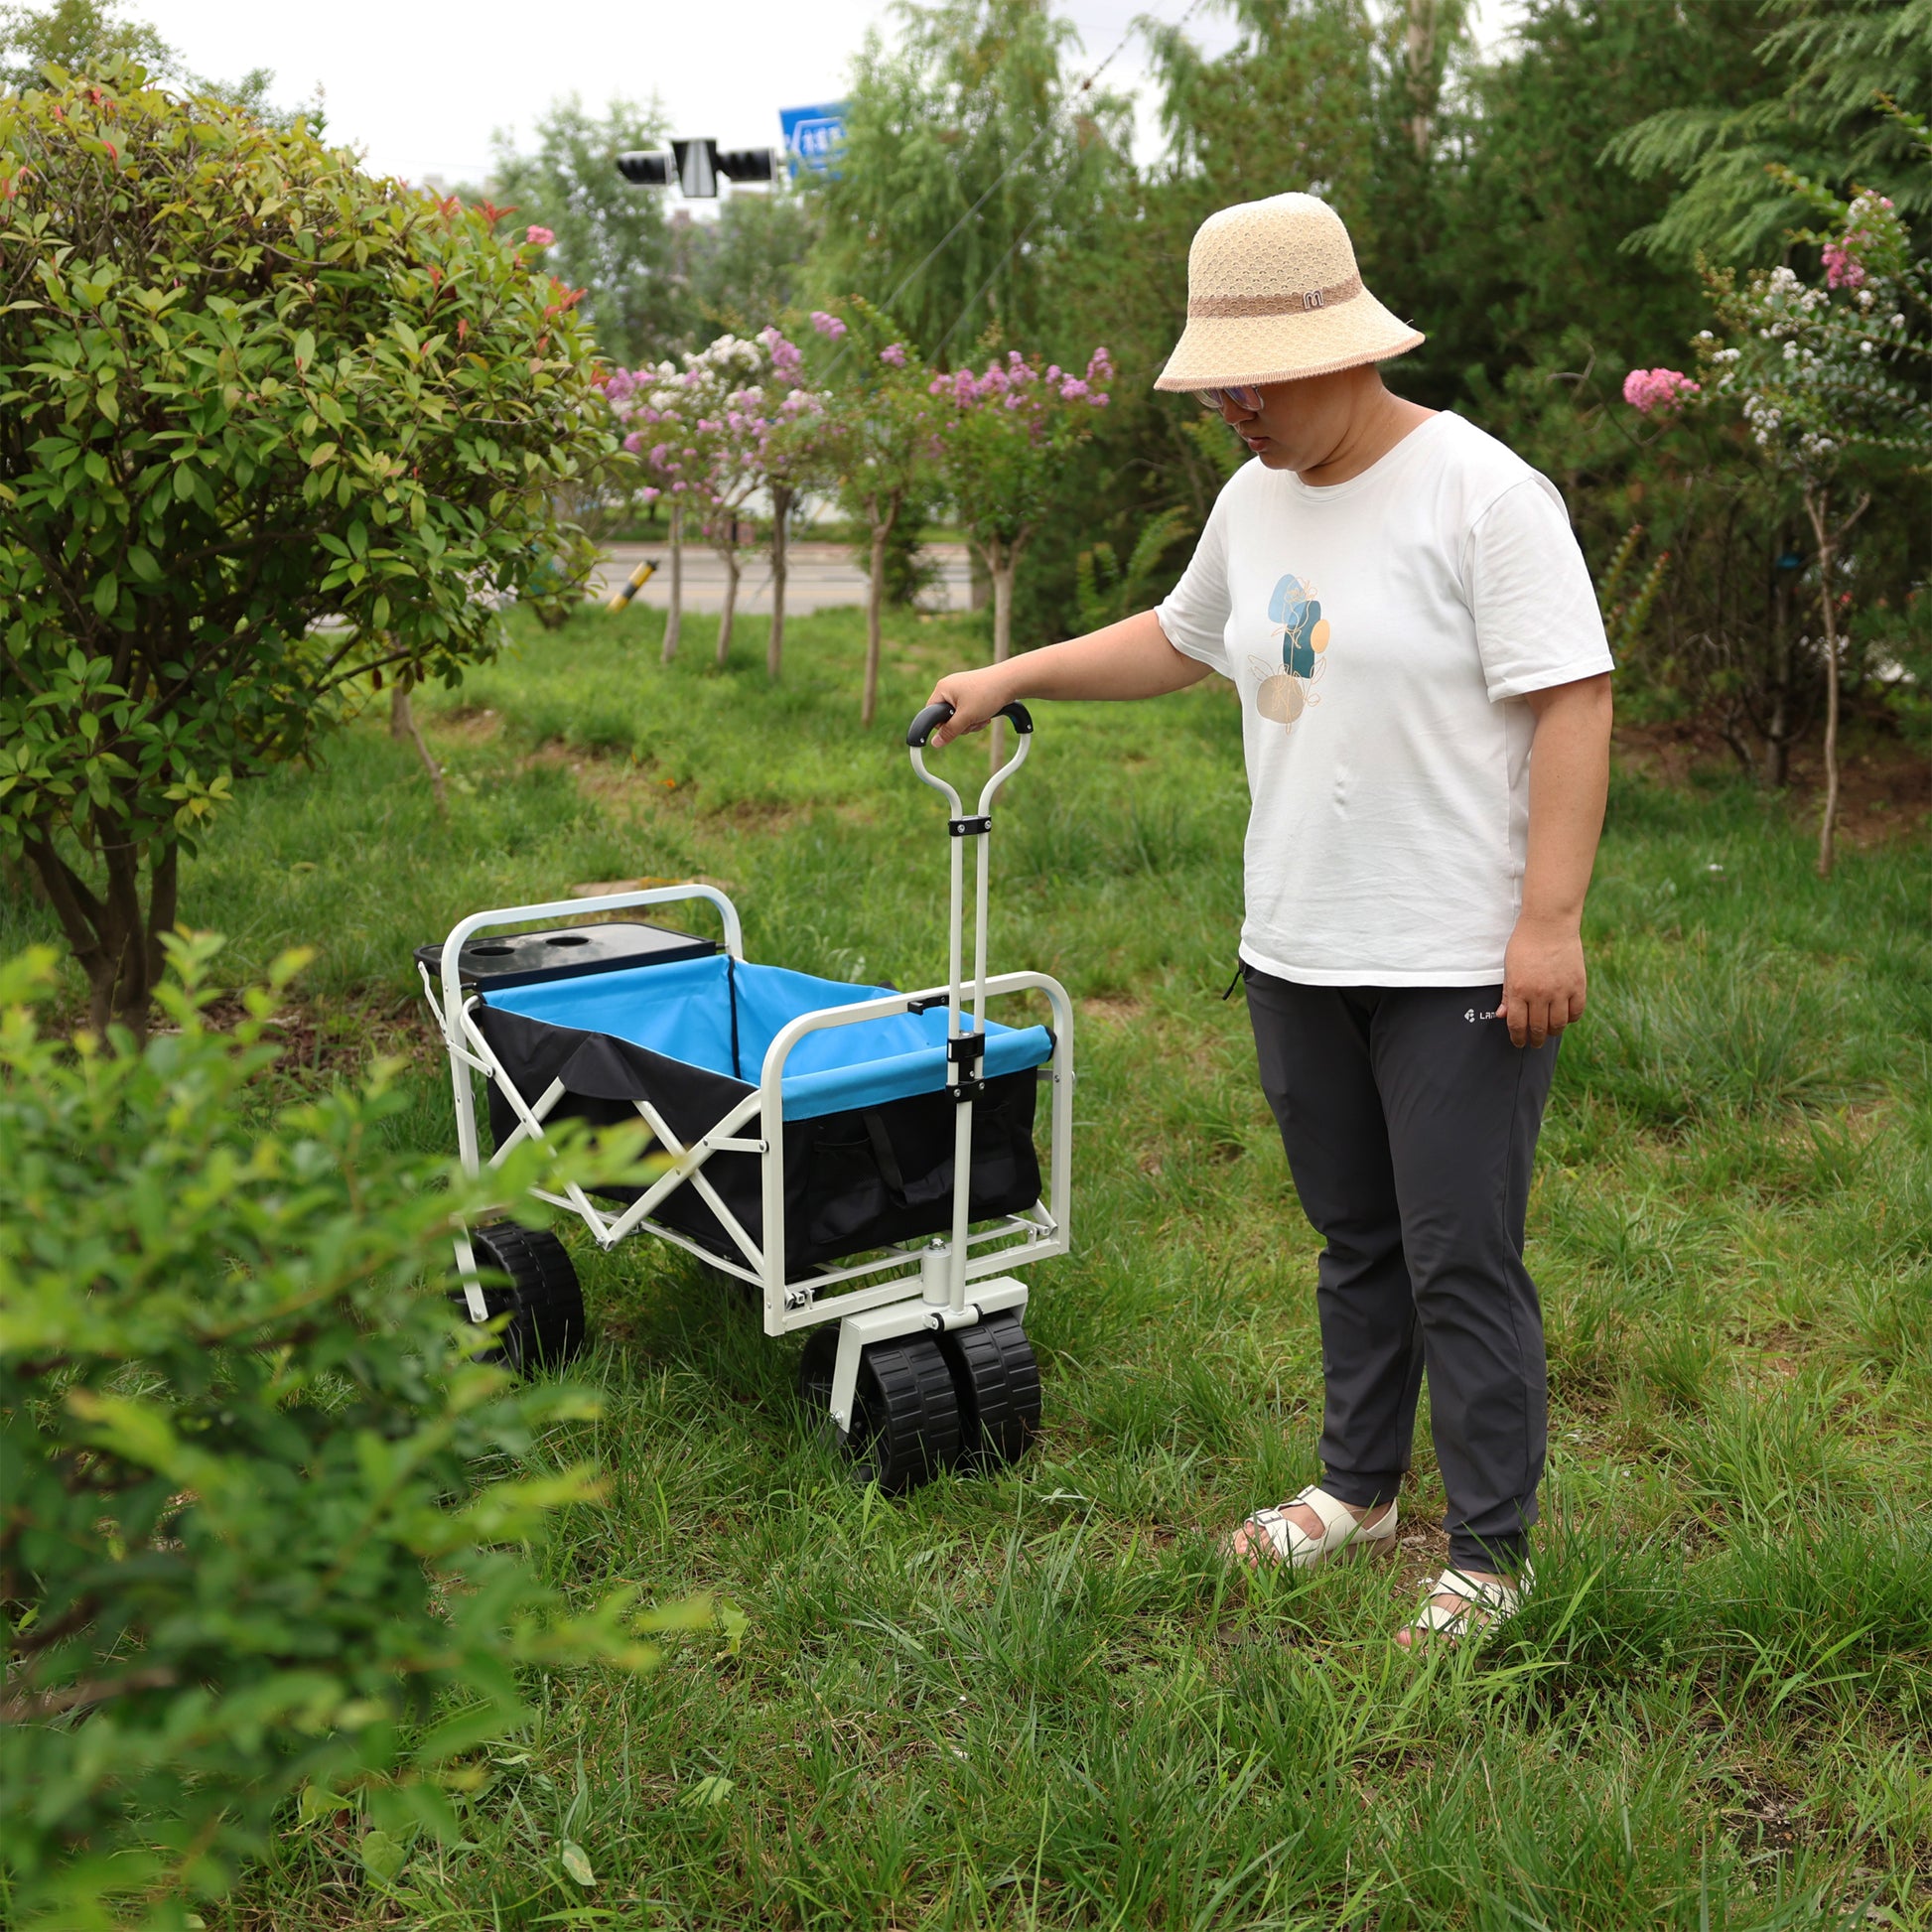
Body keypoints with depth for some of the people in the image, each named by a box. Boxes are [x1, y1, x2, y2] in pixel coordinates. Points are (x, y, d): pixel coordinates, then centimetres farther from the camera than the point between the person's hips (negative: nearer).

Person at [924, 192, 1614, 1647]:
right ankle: (1359, 1490, 34)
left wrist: (1550, 920, -22)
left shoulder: (1481, 491, -13)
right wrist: (1014, 678, 26)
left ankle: (1493, 1554, 15)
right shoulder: (1254, 503, 10)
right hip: (1299, 954, 7)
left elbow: (1573, 702, -17)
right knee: (1355, 1242, 18)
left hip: (1462, 963, -7)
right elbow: (1181, 642, 28)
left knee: (1462, 1263, -1)